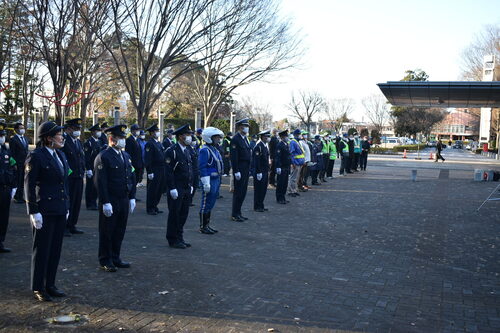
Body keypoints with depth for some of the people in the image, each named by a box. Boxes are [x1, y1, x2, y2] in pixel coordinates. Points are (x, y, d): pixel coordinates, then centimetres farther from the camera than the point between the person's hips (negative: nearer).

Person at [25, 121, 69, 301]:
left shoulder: (60, 155, 11)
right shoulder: (36, 156, -11)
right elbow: (29, 185, -12)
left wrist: (67, 206, 15)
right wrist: (34, 212, -15)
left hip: (60, 211, 7)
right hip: (44, 210, -7)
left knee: (56, 249, 13)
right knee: (42, 249, 3)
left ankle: (50, 284, 25)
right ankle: (38, 288, 16)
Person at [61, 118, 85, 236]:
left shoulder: (79, 142, 17)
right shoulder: (64, 141, -10)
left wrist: (82, 171, 14)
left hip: (79, 177, 8)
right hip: (68, 177, -8)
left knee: (77, 202, 11)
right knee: (67, 201, -2)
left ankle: (72, 225, 21)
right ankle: (64, 227, 7)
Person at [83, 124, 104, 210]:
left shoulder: (99, 142, 14)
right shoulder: (88, 142, -10)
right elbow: (86, 157, -15)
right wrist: (88, 169, -19)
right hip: (91, 169, -7)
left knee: (96, 186, 11)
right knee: (90, 187, -1)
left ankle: (94, 203, 21)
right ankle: (90, 204, 7)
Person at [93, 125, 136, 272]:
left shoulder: (126, 156, 12)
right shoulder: (103, 157, -12)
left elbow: (132, 177, 15)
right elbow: (100, 182, -16)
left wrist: (132, 198, 10)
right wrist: (105, 203, -19)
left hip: (124, 200, 7)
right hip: (110, 201, -7)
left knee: (120, 231, 14)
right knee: (107, 232, 5)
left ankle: (115, 258, 27)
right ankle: (105, 261, 16)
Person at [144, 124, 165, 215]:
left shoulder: (159, 143, 16)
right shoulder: (149, 144, -11)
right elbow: (148, 159, -15)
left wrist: (164, 169, 16)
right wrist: (150, 172, -19)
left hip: (161, 170, 8)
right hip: (154, 171, -8)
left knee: (159, 189, 13)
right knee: (152, 190, -1)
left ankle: (154, 207, 24)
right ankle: (150, 209, 9)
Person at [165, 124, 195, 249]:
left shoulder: (187, 151, 14)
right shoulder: (172, 151, -13)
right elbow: (169, 172, -17)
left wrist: (191, 185, 14)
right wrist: (172, 189, -19)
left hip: (187, 189, 8)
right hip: (176, 190, -8)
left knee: (183, 214, 12)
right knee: (174, 214, 1)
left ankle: (179, 237, 23)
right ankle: (173, 240, 12)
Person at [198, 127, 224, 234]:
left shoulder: (215, 149, 16)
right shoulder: (205, 150, -14)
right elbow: (202, 167, -20)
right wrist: (206, 183, -23)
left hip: (216, 180, 10)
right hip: (209, 180, -10)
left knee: (211, 204, 15)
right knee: (206, 204, -2)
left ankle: (207, 225, 23)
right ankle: (203, 226, 6)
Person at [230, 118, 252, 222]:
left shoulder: (245, 138, 15)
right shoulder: (235, 139, -13)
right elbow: (234, 156, -18)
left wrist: (248, 169, 16)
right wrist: (236, 171, -21)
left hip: (246, 169, 9)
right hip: (240, 169, -9)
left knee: (243, 192, 12)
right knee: (238, 192, -4)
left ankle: (238, 212, 21)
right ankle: (235, 215, 4)